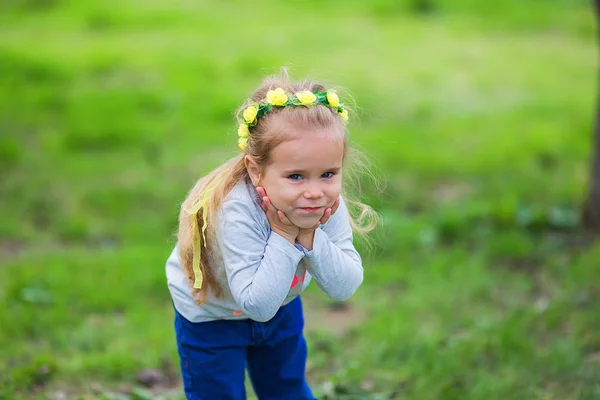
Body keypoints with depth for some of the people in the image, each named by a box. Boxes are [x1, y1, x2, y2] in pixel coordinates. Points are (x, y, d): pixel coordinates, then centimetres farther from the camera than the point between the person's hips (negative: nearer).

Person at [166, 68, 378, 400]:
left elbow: (345, 288, -25)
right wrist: (283, 236, -41)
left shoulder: (328, 204, -25)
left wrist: (310, 237, -37)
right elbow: (257, 303, -41)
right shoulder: (237, 213, -41)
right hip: (211, 316, -5)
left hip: (281, 306, 5)